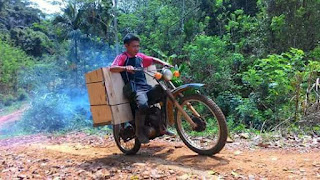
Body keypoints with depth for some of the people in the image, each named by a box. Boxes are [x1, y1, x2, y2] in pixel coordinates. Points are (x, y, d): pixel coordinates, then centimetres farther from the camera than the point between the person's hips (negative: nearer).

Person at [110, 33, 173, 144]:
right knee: (143, 105, -36)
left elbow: (152, 59, 34)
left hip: (147, 88, 7)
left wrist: (164, 63, 17)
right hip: (135, 89, -7)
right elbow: (112, 68, -15)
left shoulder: (140, 56, 20)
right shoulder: (122, 57, 1)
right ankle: (139, 131, -12)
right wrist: (125, 68, -33)